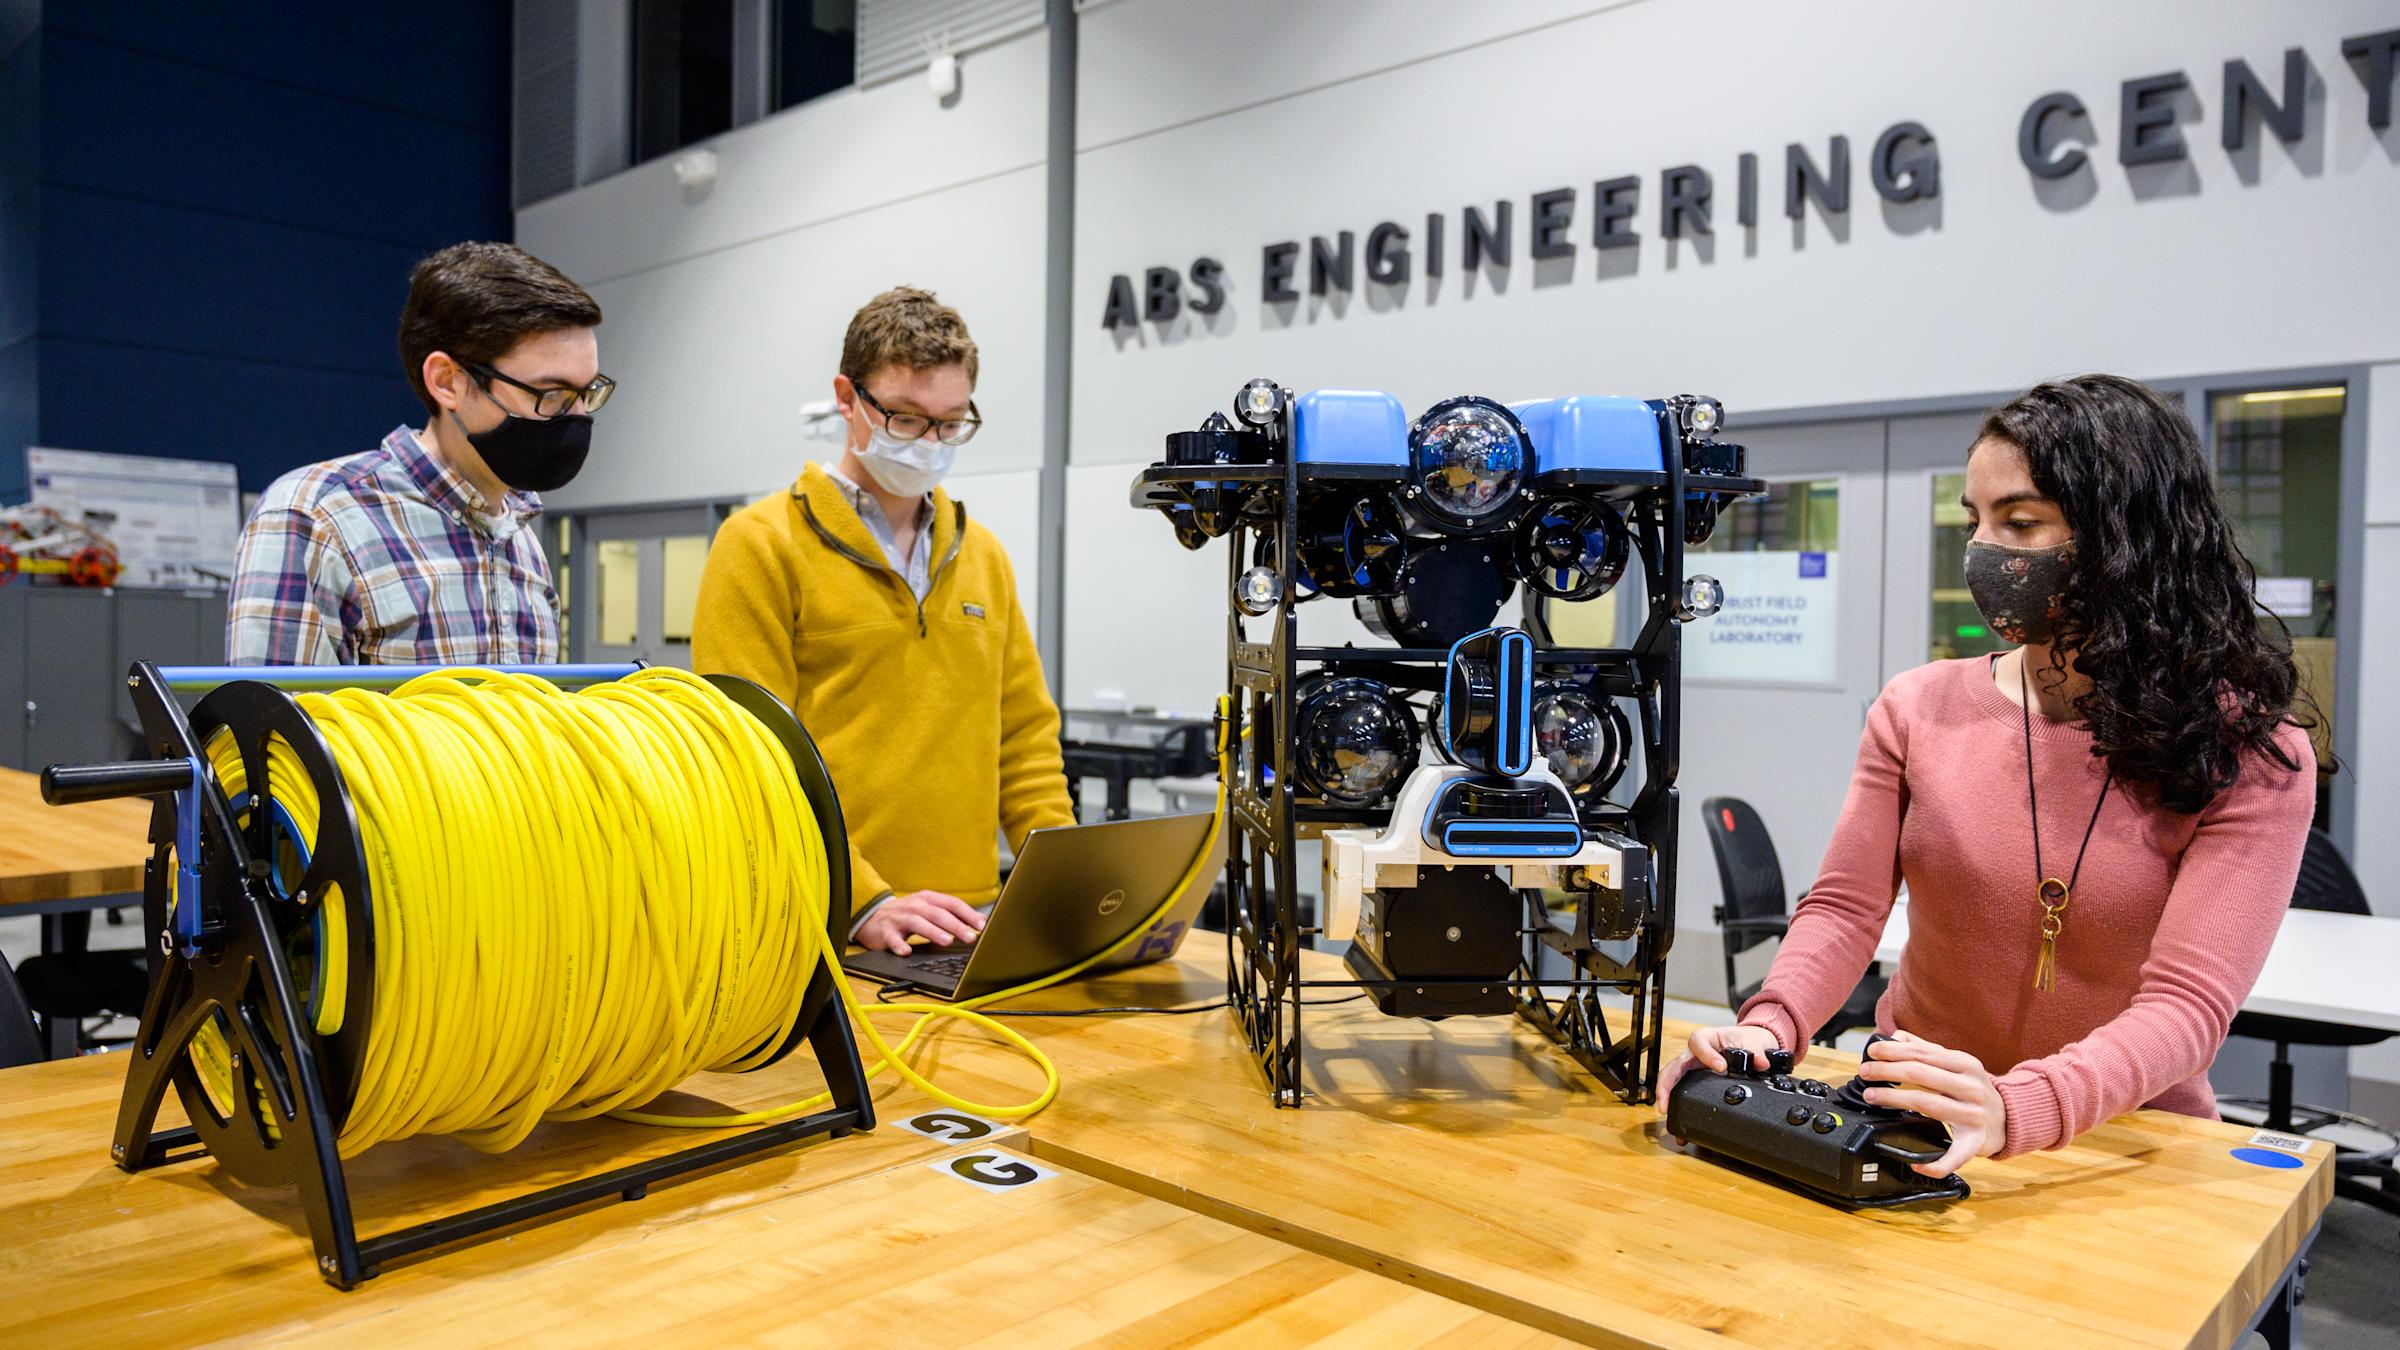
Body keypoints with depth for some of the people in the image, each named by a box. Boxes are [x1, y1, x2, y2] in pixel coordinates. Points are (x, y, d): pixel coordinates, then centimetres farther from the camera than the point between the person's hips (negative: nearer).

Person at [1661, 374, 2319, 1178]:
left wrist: (2015, 1108, -34)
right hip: (1913, 1120, 1)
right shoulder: (1918, 710, 1)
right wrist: (1770, 1028, -24)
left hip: (2127, 1137, -1)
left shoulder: (2249, 751, -7)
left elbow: (2189, 1001, -17)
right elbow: (1844, 908, -4)